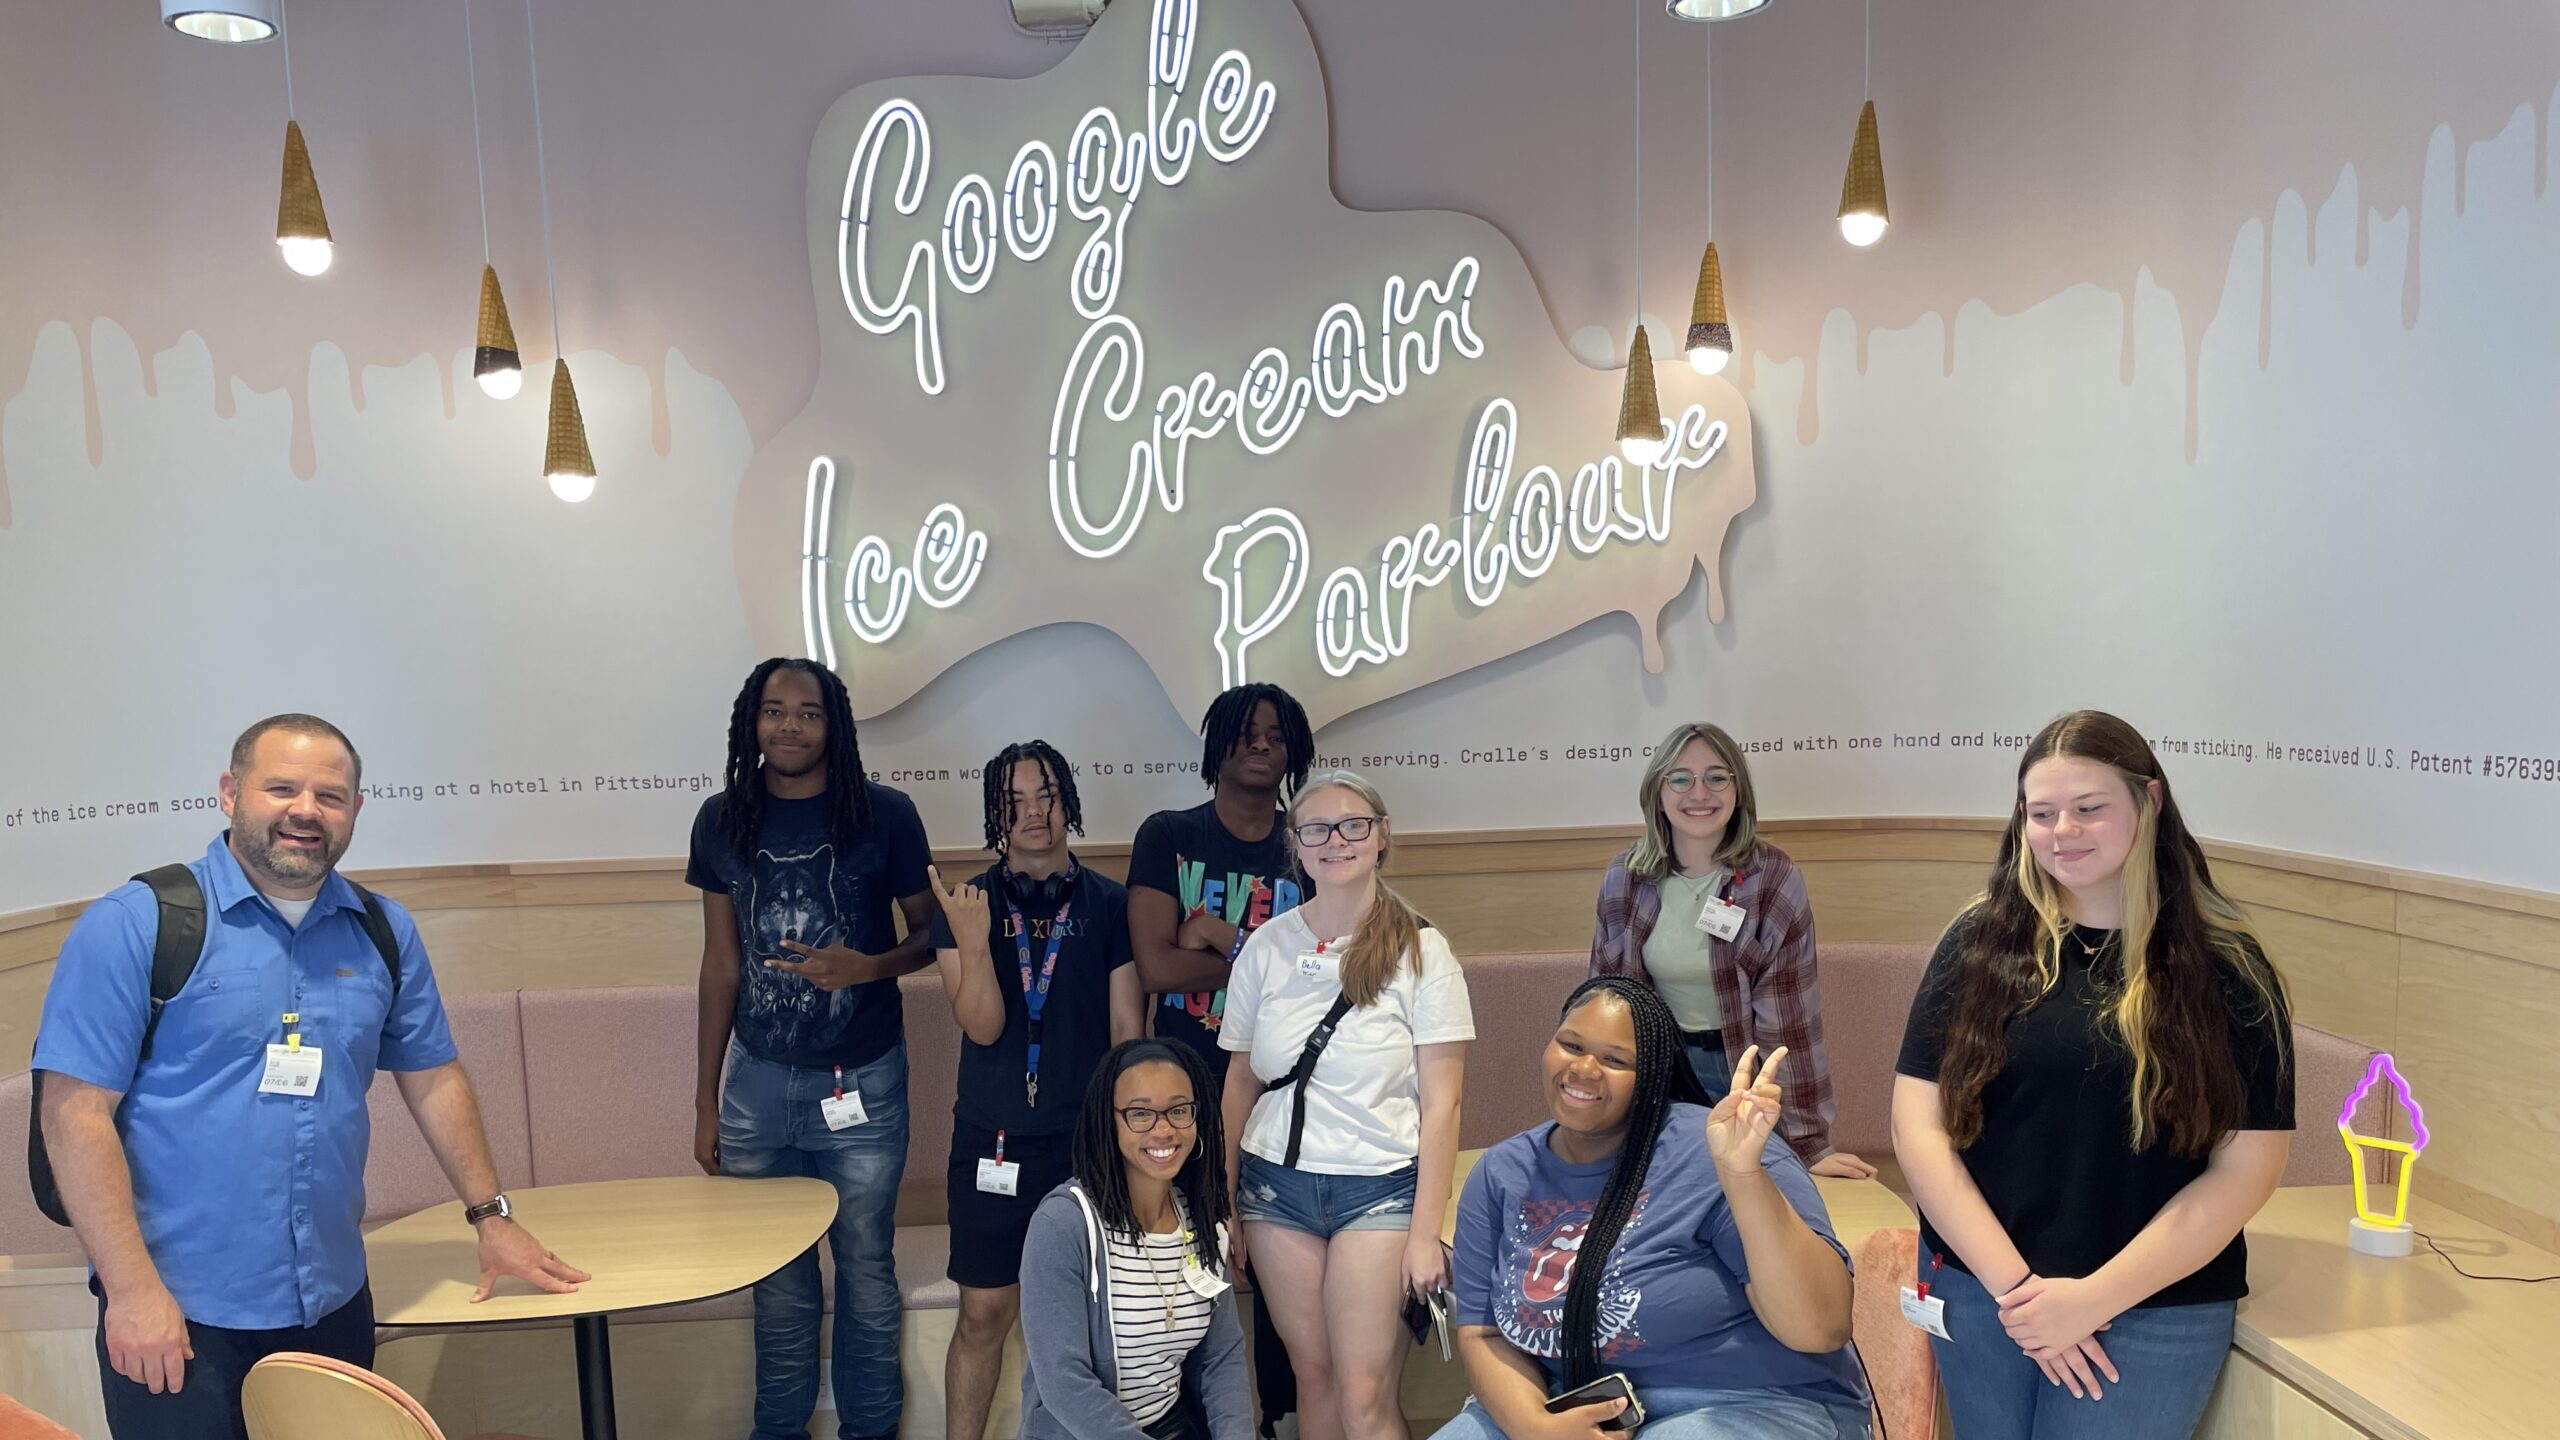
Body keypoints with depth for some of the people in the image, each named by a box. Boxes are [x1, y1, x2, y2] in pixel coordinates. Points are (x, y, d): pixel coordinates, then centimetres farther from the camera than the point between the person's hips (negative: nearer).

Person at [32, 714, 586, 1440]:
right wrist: (132, 1289, -15)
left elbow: (433, 1079, 12)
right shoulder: (135, 924, -9)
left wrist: (490, 1214, 10)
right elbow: (76, 1112, -11)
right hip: (181, 1315, -4)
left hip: (335, 1304, 5)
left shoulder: (384, 932, 4)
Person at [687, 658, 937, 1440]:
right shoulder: (723, 819, 1)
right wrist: (704, 1101, 8)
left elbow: (928, 933, 2)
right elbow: (721, 962, 7)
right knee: (777, 1277, 12)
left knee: (866, 1271, 9)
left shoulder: (885, 814, -7)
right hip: (758, 1082, 2)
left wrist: (867, 967, -20)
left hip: (862, 1082, -2)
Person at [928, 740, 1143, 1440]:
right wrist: (971, 939, -22)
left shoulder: (1109, 904, 0)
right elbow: (983, 1026, -8)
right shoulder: (964, 905, 1)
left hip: (1086, 1140, 0)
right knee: (984, 1314, 5)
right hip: (992, 1142, 0)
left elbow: (1127, 1028, 3)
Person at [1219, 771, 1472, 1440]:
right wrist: (1221, 1206, 8)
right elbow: (1240, 1083, 9)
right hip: (1277, 1184, 3)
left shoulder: (1421, 951, -4)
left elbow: (1440, 1103, -5)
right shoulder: (1266, 946, 3)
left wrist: (1426, 1232, -9)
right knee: (1313, 1376, 7)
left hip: (1380, 1186, -2)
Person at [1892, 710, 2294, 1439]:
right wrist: (2013, 1285, -12)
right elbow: (1919, 1128, -5)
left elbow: (2246, 1167, -7)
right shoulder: (1980, 944, -3)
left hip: (2155, 1314, -1)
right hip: (1978, 1292, 2)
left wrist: (2095, 1297, -12)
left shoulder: (2225, 967, -5)